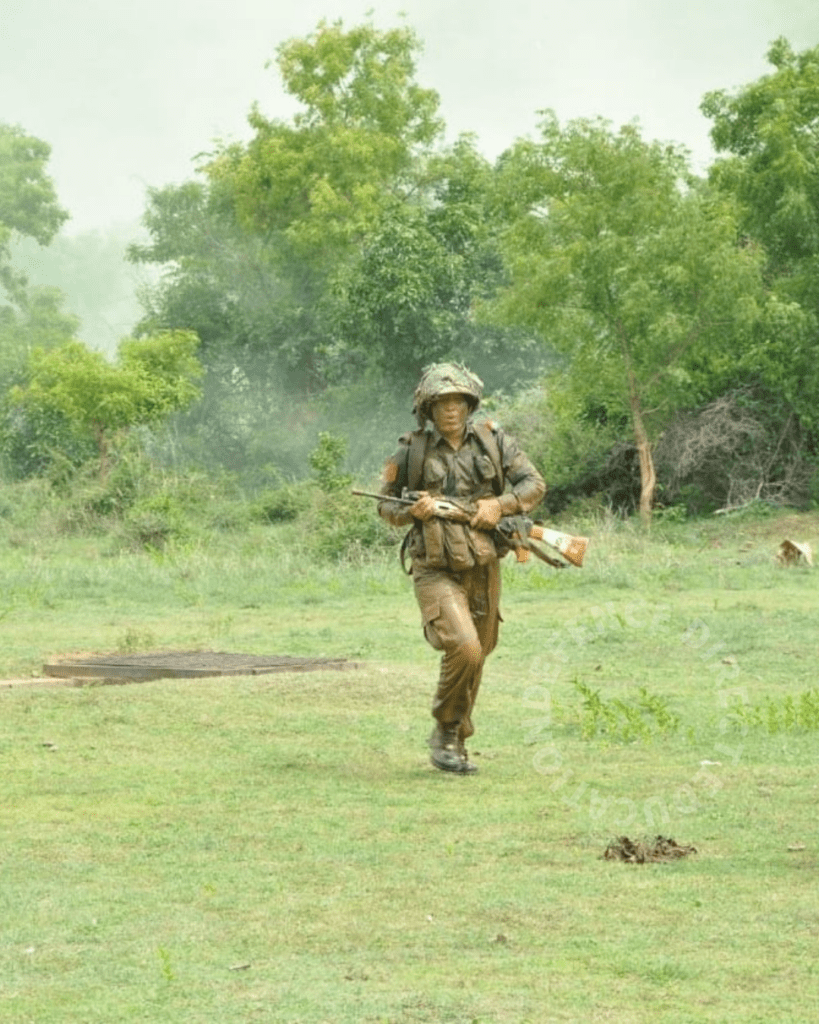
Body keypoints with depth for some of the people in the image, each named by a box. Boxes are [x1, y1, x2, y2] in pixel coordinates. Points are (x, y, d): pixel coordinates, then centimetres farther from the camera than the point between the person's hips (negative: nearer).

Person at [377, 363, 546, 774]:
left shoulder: (492, 441, 3)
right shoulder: (412, 451, -3)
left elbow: (534, 484, 5)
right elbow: (385, 504, 7)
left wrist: (500, 505, -12)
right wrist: (412, 512, -13)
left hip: (483, 569, 4)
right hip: (436, 571, -4)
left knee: (475, 660, 12)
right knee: (464, 649, -22)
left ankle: (455, 743, 29)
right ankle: (445, 731, -1)